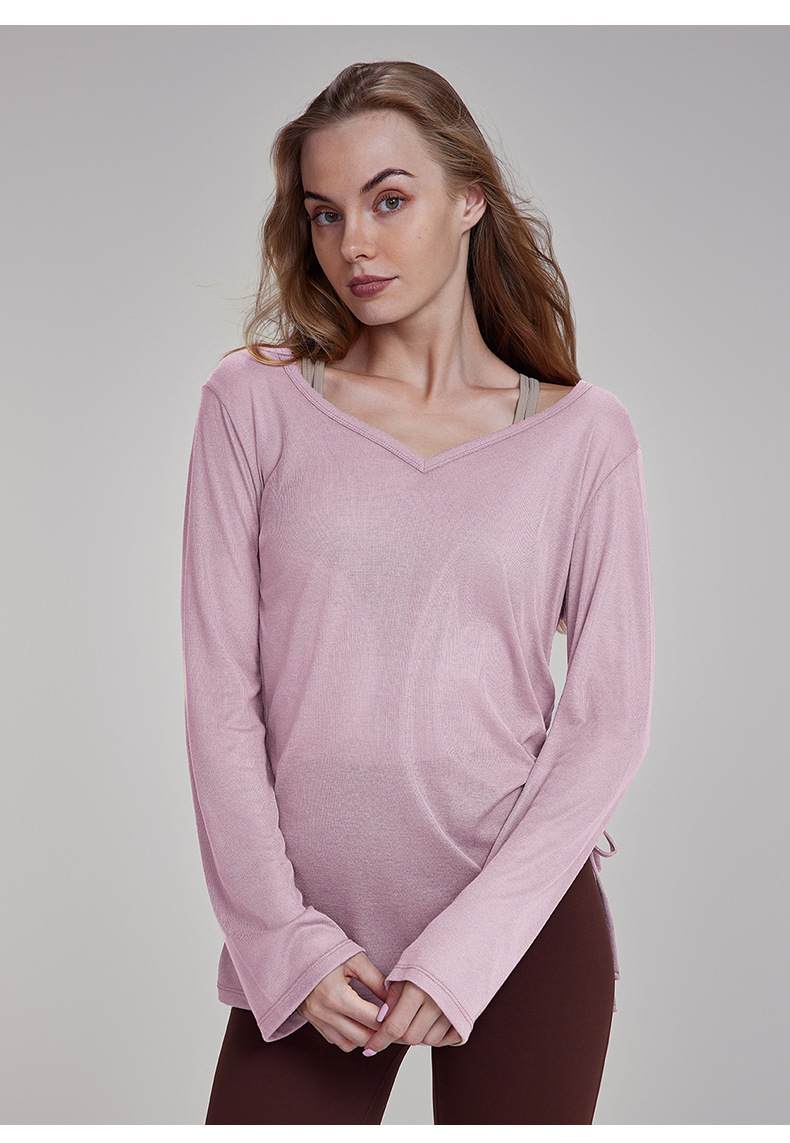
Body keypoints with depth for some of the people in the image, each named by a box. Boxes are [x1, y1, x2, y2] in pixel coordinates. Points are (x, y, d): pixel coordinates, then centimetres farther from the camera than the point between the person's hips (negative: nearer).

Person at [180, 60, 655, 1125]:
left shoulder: (583, 433, -1)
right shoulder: (254, 404, -1)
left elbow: (609, 718, -3)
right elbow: (220, 692, -2)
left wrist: (461, 952, -10)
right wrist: (284, 938, -7)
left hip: (526, 925, 0)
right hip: (311, 939, 0)